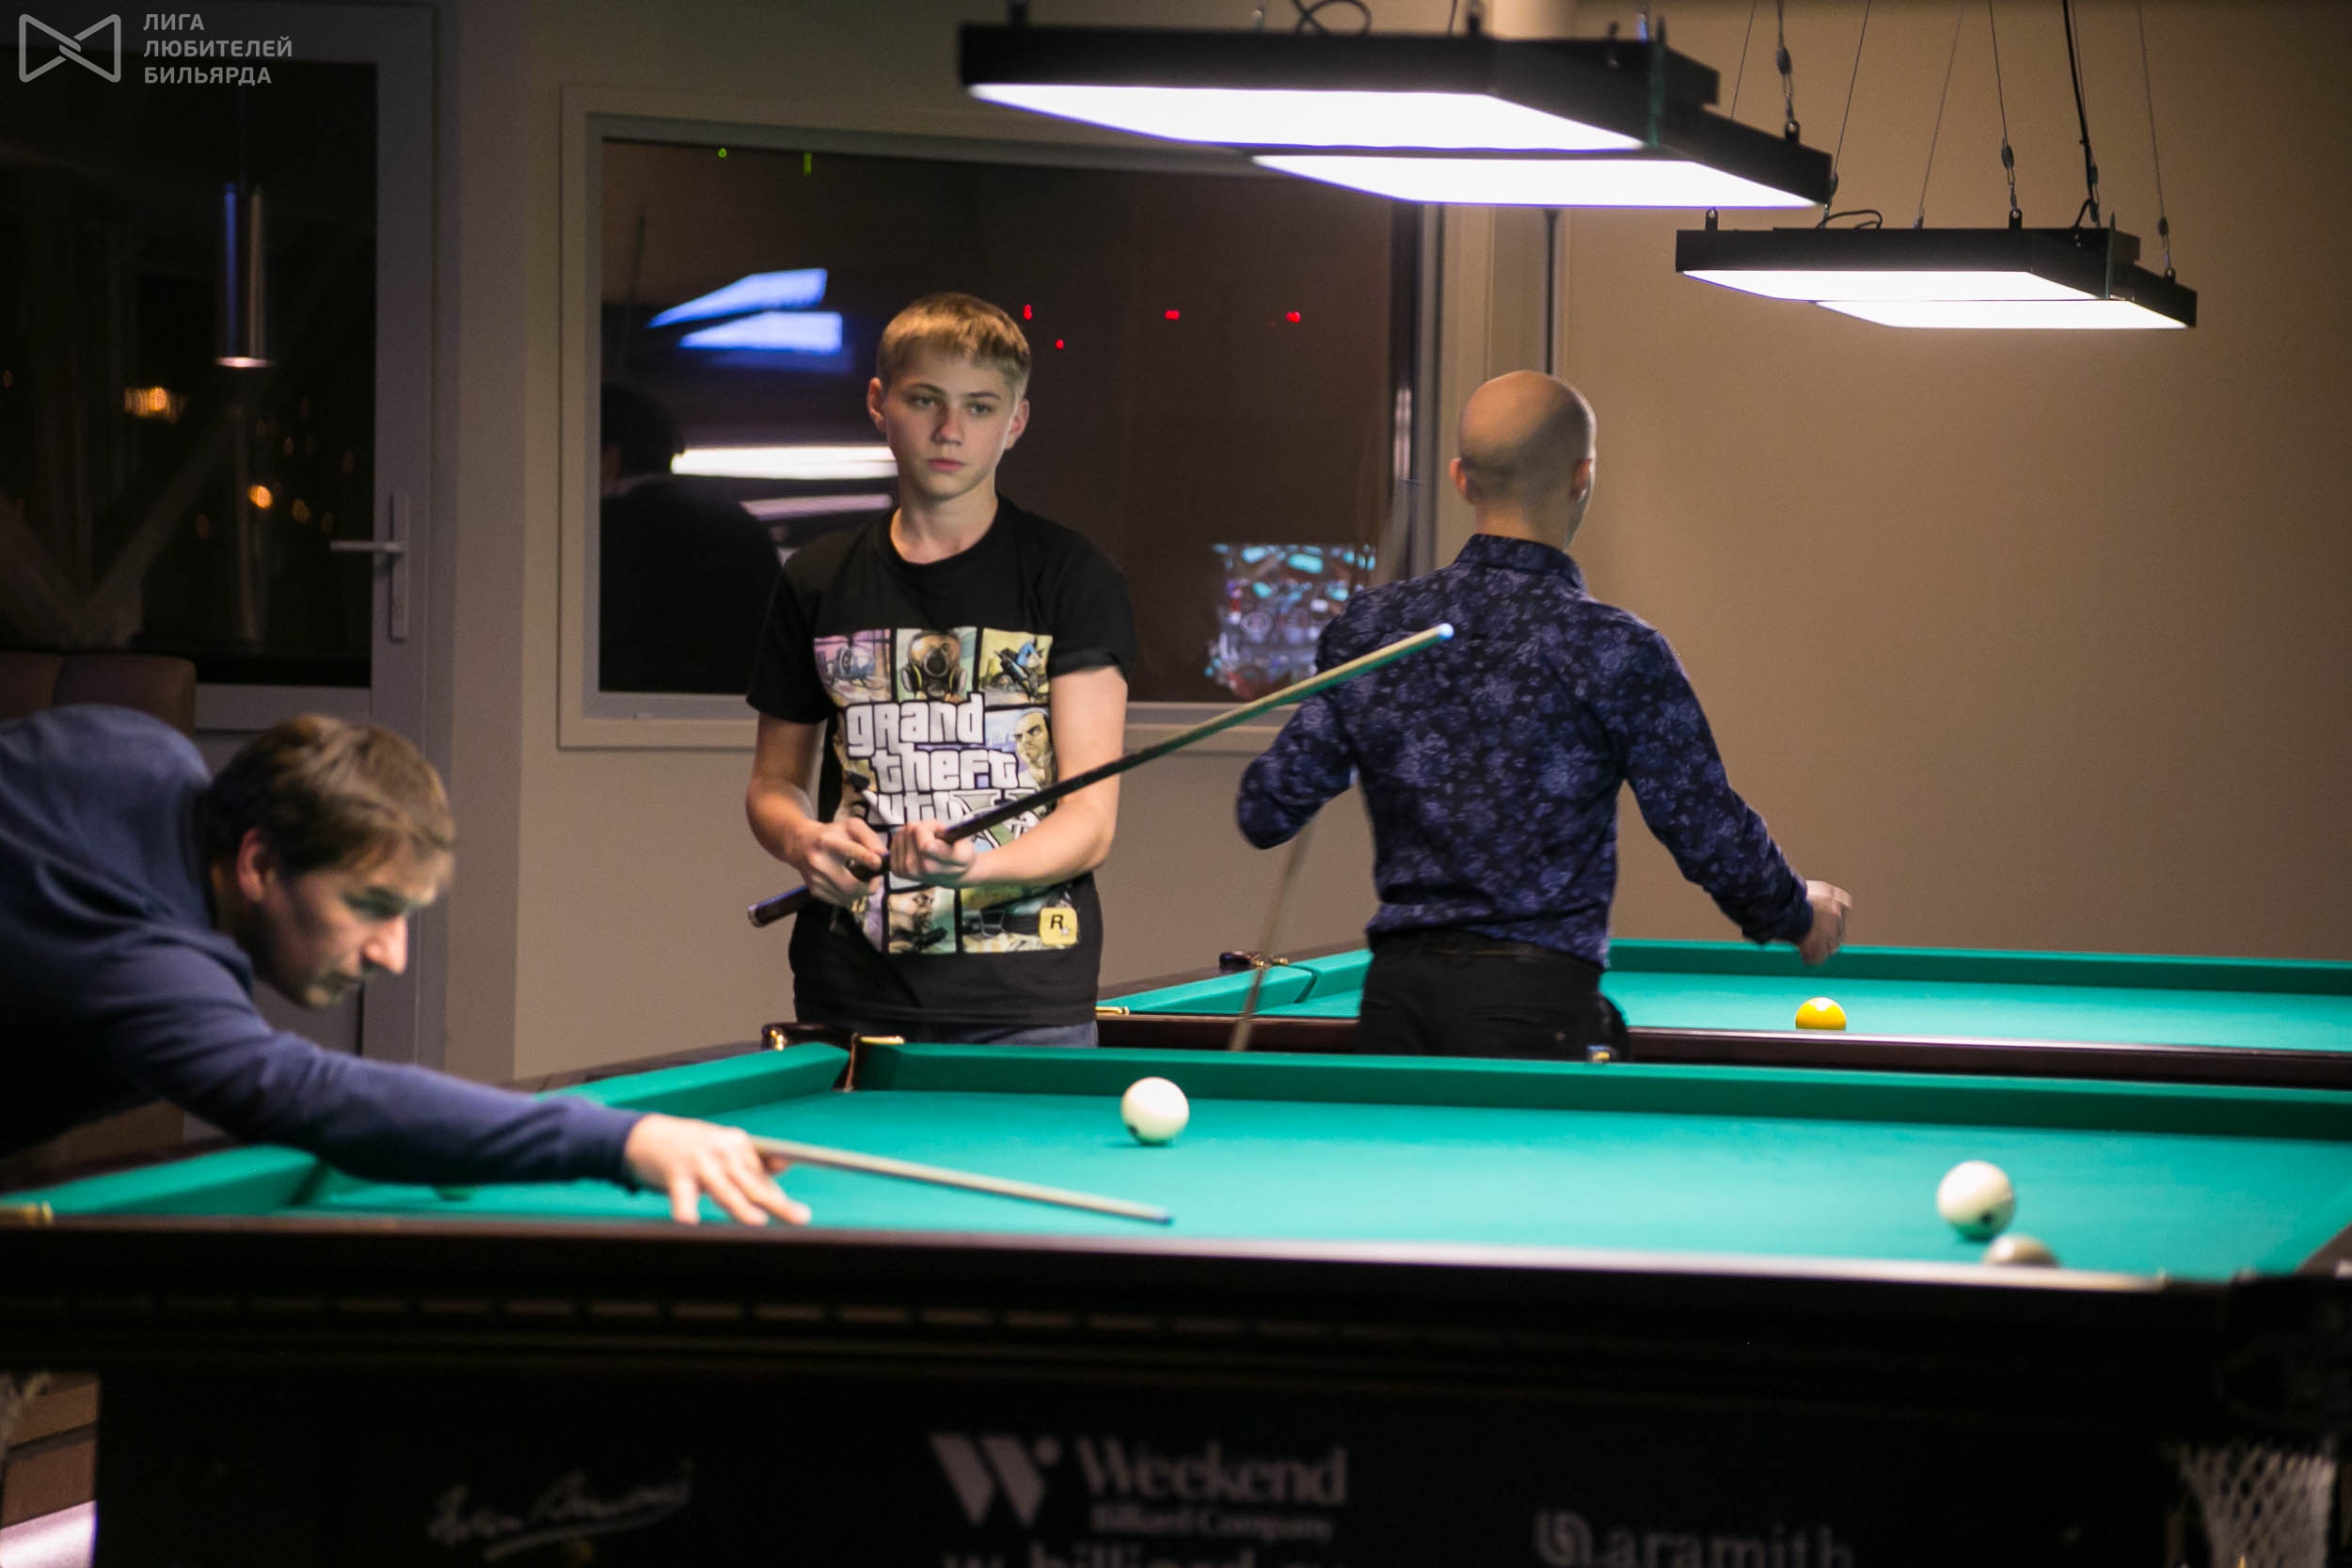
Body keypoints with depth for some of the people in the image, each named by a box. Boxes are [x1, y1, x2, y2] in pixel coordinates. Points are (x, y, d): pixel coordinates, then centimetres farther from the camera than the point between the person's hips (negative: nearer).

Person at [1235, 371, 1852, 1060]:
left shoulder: (1371, 628, 4)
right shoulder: (1611, 649, -9)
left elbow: (1266, 814, 5)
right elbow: (1707, 831, -5)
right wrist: (1800, 914, 15)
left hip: (1394, 1000, 5)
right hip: (1533, 1001, -5)